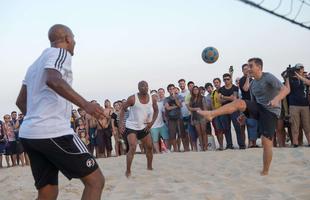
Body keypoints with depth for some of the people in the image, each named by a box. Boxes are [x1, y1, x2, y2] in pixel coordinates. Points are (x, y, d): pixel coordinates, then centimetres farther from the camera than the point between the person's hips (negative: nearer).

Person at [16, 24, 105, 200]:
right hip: (53, 132, -9)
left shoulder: (35, 64, 24)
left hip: (28, 134, 9)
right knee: (95, 181, -4)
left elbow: (21, 102, 28)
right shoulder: (60, 53, -2)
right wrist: (84, 104, -30)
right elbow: (53, 80, -24)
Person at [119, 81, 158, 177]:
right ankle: (128, 171, -11)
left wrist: (152, 122, -3)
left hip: (144, 127, 6)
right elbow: (123, 109, -10)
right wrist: (121, 123, -20)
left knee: (150, 147, 12)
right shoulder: (133, 99, -19)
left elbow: (156, 111, 9)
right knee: (132, 148, -19)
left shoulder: (152, 99, -6)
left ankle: (149, 167, 33)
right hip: (131, 127, -5)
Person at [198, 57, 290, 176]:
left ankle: (265, 172, 2)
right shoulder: (252, 84, 11)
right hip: (258, 108, 6)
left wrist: (276, 99, -42)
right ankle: (211, 114, -31)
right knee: (238, 102, -19)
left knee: (266, 142, -13)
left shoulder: (268, 77, -12)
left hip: (270, 111, -6)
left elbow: (286, 90, -24)